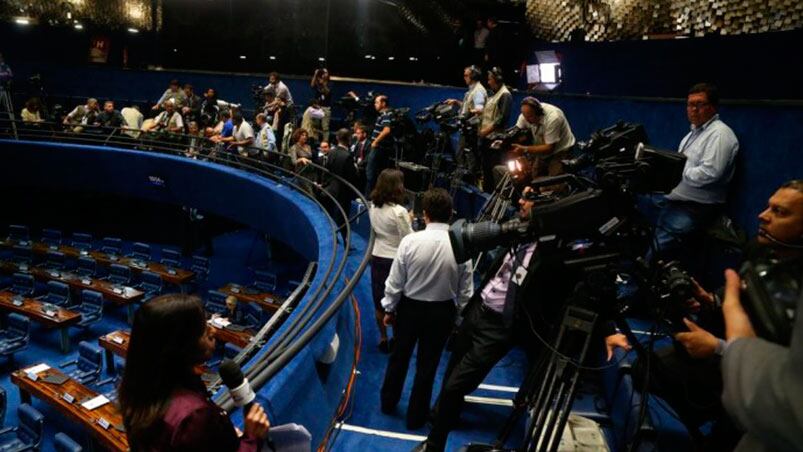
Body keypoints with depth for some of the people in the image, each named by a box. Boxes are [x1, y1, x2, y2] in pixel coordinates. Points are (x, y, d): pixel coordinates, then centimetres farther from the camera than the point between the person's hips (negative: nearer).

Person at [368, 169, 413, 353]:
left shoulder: (373, 206, -2)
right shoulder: (399, 211, -22)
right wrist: (409, 221, -2)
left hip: (377, 257, 6)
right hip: (395, 260, -6)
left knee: (379, 302, 17)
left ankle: (383, 338, 30)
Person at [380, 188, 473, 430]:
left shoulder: (410, 241, -19)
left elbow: (394, 282, -12)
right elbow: (465, 290, -8)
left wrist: (389, 309, 4)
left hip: (409, 308, 0)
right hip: (442, 312, 0)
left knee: (399, 356, 23)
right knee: (427, 364, 17)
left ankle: (388, 402, 45)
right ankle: (416, 416, 34)